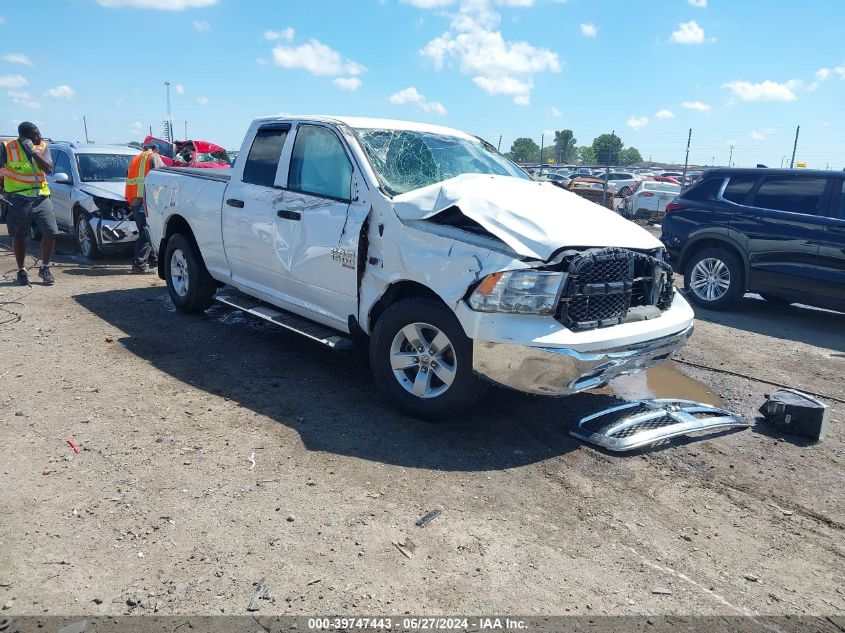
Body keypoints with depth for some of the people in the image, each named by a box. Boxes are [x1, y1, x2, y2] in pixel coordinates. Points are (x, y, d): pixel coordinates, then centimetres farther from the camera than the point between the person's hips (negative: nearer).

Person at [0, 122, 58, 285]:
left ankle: (45, 268, 11)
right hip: (18, 199, -2)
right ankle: (21, 271, 19)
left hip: (41, 197, 2)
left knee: (50, 232, -7)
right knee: (19, 236, 6)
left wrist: (33, 152, -18)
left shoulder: (43, 146, 2)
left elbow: (49, 169, -9)